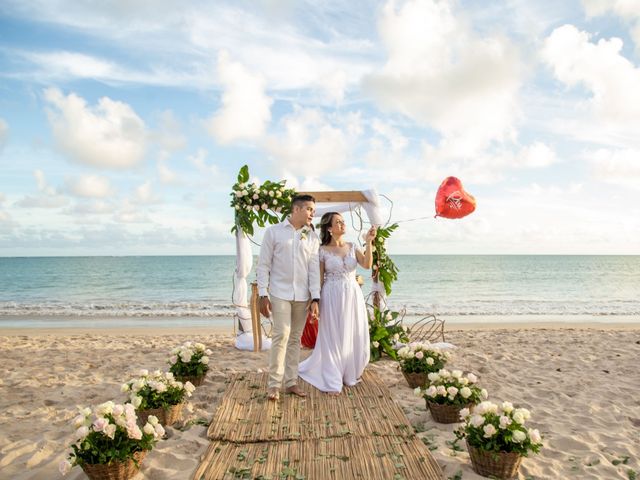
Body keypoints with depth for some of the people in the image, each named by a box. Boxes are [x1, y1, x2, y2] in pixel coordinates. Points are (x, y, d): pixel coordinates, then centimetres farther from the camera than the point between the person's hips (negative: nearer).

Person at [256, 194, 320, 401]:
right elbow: (263, 264, -2)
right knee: (281, 335, -10)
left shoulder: (312, 237, 7)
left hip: (302, 296, 4)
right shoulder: (274, 231, -1)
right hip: (280, 293, -3)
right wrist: (263, 295, -7)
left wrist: (315, 298, -3)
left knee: (295, 338, 9)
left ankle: (291, 382, 19)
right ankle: (274, 384, 0)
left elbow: (314, 268, 4)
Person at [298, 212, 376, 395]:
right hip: (332, 298, -4)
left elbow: (367, 265, -8)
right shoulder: (323, 250, -4)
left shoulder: (352, 247, 7)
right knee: (333, 339, 3)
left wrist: (368, 242, -16)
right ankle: (333, 382, 17)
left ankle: (350, 374, 34)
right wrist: (316, 303, -5)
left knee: (355, 337, 10)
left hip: (353, 296, 4)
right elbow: (319, 279, -3)